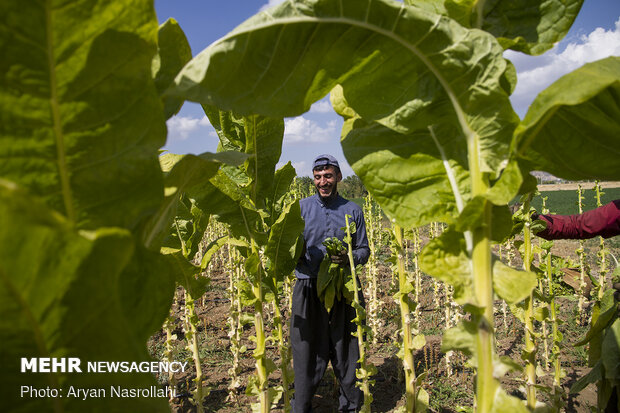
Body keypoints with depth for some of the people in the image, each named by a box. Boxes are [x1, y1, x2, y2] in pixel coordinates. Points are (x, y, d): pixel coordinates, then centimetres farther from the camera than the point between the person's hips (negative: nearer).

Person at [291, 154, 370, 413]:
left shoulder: (353, 210, 9)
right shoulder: (301, 207, 7)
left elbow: (364, 250, 10)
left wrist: (350, 258, -12)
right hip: (309, 289, 0)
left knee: (346, 350, 7)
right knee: (308, 352, 6)